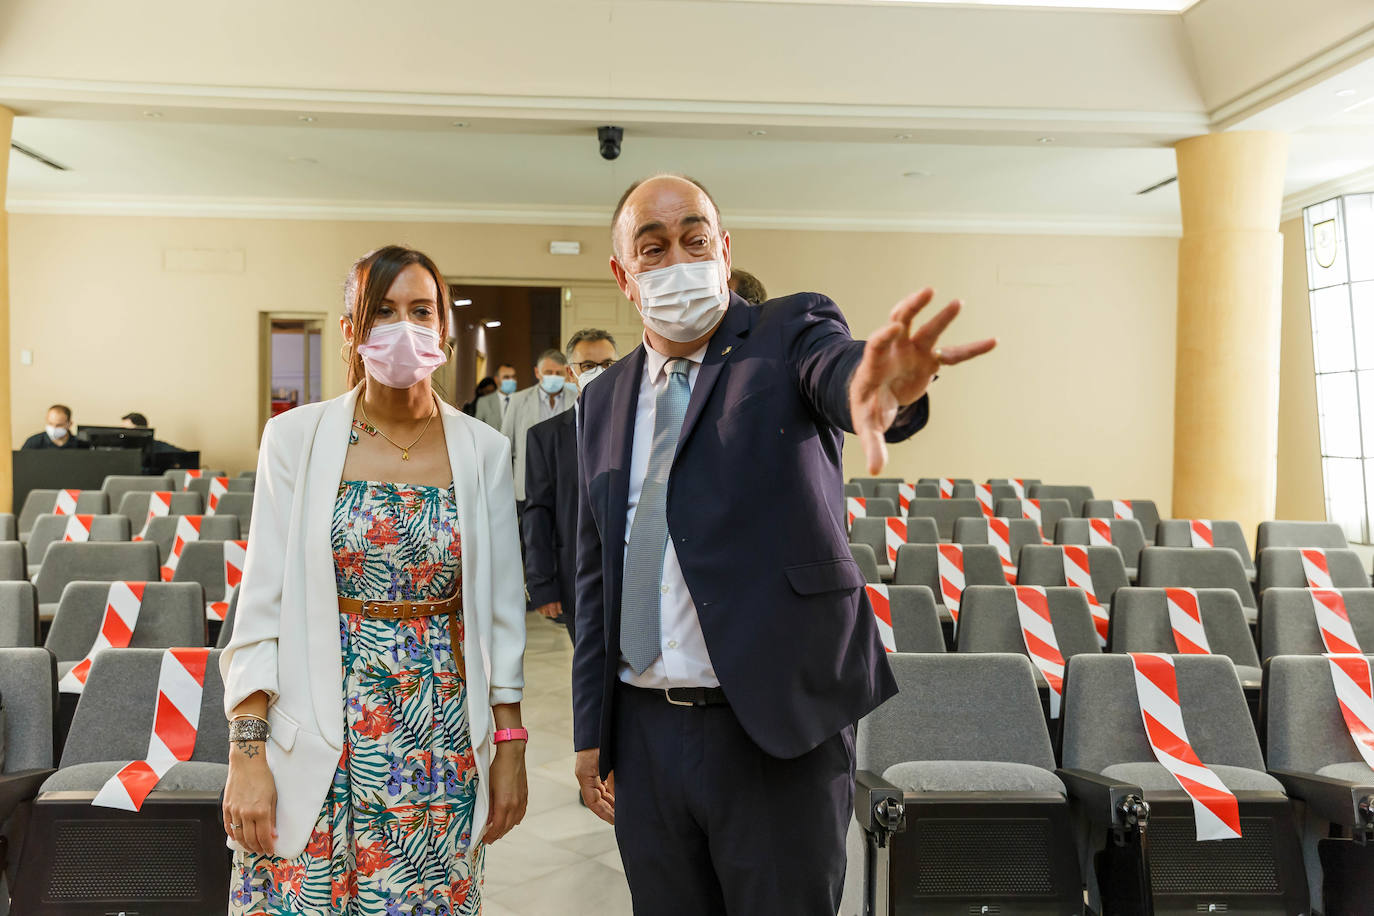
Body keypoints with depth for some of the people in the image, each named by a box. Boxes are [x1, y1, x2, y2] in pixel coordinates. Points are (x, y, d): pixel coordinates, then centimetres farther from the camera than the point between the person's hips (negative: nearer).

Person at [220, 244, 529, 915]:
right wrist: (247, 752, -7)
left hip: (441, 743, 1)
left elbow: (500, 607, 4)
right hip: (315, 745, -1)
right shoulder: (296, 438, -2)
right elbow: (262, 602, -2)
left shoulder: (483, 451, 0)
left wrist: (509, 748, 3)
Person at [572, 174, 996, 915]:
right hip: (644, 734, 4)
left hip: (777, 728, -4)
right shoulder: (604, 400, 9)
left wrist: (880, 384, -52)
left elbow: (834, 366, -28)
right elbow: (595, 576, 12)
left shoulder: (788, 334, -3)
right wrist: (591, 730, 11)